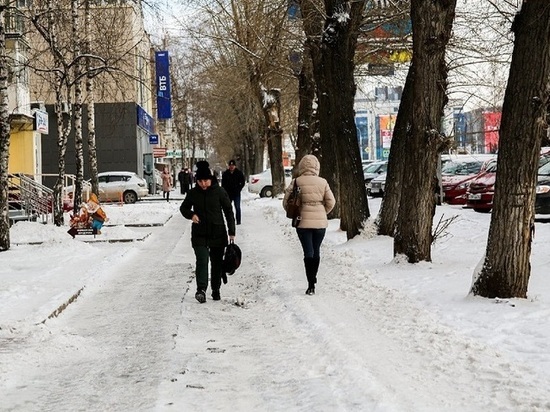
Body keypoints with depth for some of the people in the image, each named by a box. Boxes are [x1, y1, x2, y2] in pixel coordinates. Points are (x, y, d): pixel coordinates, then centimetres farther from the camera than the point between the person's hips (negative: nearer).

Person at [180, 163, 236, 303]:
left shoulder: (219, 192, -5)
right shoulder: (193, 193, 0)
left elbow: (228, 211, 1)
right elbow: (183, 208, 14)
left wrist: (231, 231, -2)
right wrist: (191, 214, -9)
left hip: (218, 234, 0)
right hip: (199, 234, 0)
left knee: (217, 263, 9)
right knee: (202, 261, -14)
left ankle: (216, 290, 22)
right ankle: (201, 290, -23)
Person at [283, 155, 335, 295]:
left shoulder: (296, 182, -6)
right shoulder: (323, 182, -2)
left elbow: (286, 202, -5)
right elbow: (331, 202, -1)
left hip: (303, 222, -1)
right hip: (320, 222, 1)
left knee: (308, 252, 0)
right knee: (316, 251, 15)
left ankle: (311, 285, -10)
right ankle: (313, 281, 26)